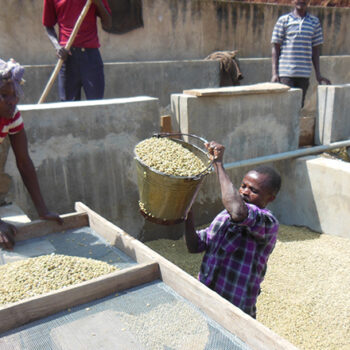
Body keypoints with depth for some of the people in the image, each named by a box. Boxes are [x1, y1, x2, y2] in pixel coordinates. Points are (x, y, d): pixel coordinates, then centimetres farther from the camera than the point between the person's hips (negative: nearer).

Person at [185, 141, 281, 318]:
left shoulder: (268, 222, -18)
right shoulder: (225, 215, 7)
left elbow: (238, 212, -41)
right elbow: (195, 246, 9)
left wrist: (218, 164, -32)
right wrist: (188, 216, -8)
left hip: (235, 313, -7)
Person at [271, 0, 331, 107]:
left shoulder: (314, 22, 12)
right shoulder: (283, 20, 2)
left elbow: (315, 50, 14)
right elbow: (276, 48, 2)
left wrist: (318, 74, 10)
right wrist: (274, 73, -6)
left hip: (304, 74, 3)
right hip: (285, 73, -3)